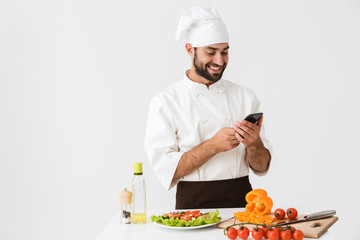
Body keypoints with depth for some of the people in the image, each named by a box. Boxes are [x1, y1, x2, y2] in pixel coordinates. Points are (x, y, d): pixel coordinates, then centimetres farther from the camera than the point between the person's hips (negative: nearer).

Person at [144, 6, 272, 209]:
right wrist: (213, 145, -16)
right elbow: (166, 170, -8)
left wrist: (254, 143, -11)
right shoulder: (165, 102, 0)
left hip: (240, 201, 3)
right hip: (193, 206, -2)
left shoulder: (245, 97, 9)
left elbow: (262, 168, 9)